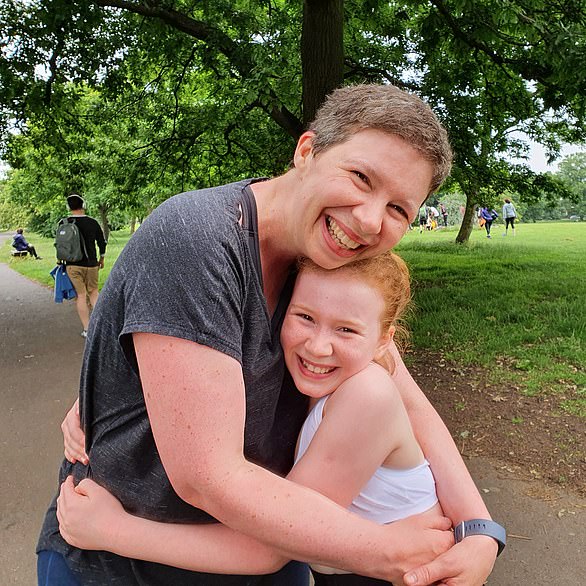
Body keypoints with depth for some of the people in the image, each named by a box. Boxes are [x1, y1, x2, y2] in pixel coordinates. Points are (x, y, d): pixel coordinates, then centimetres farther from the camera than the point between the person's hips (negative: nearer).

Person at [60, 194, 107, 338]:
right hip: (91, 264, 1)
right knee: (93, 292, 17)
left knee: (81, 296, 3)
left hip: (72, 265, 0)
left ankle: (87, 330, 6)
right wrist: (101, 259, 19)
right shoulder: (92, 223, -4)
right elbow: (102, 242, 4)